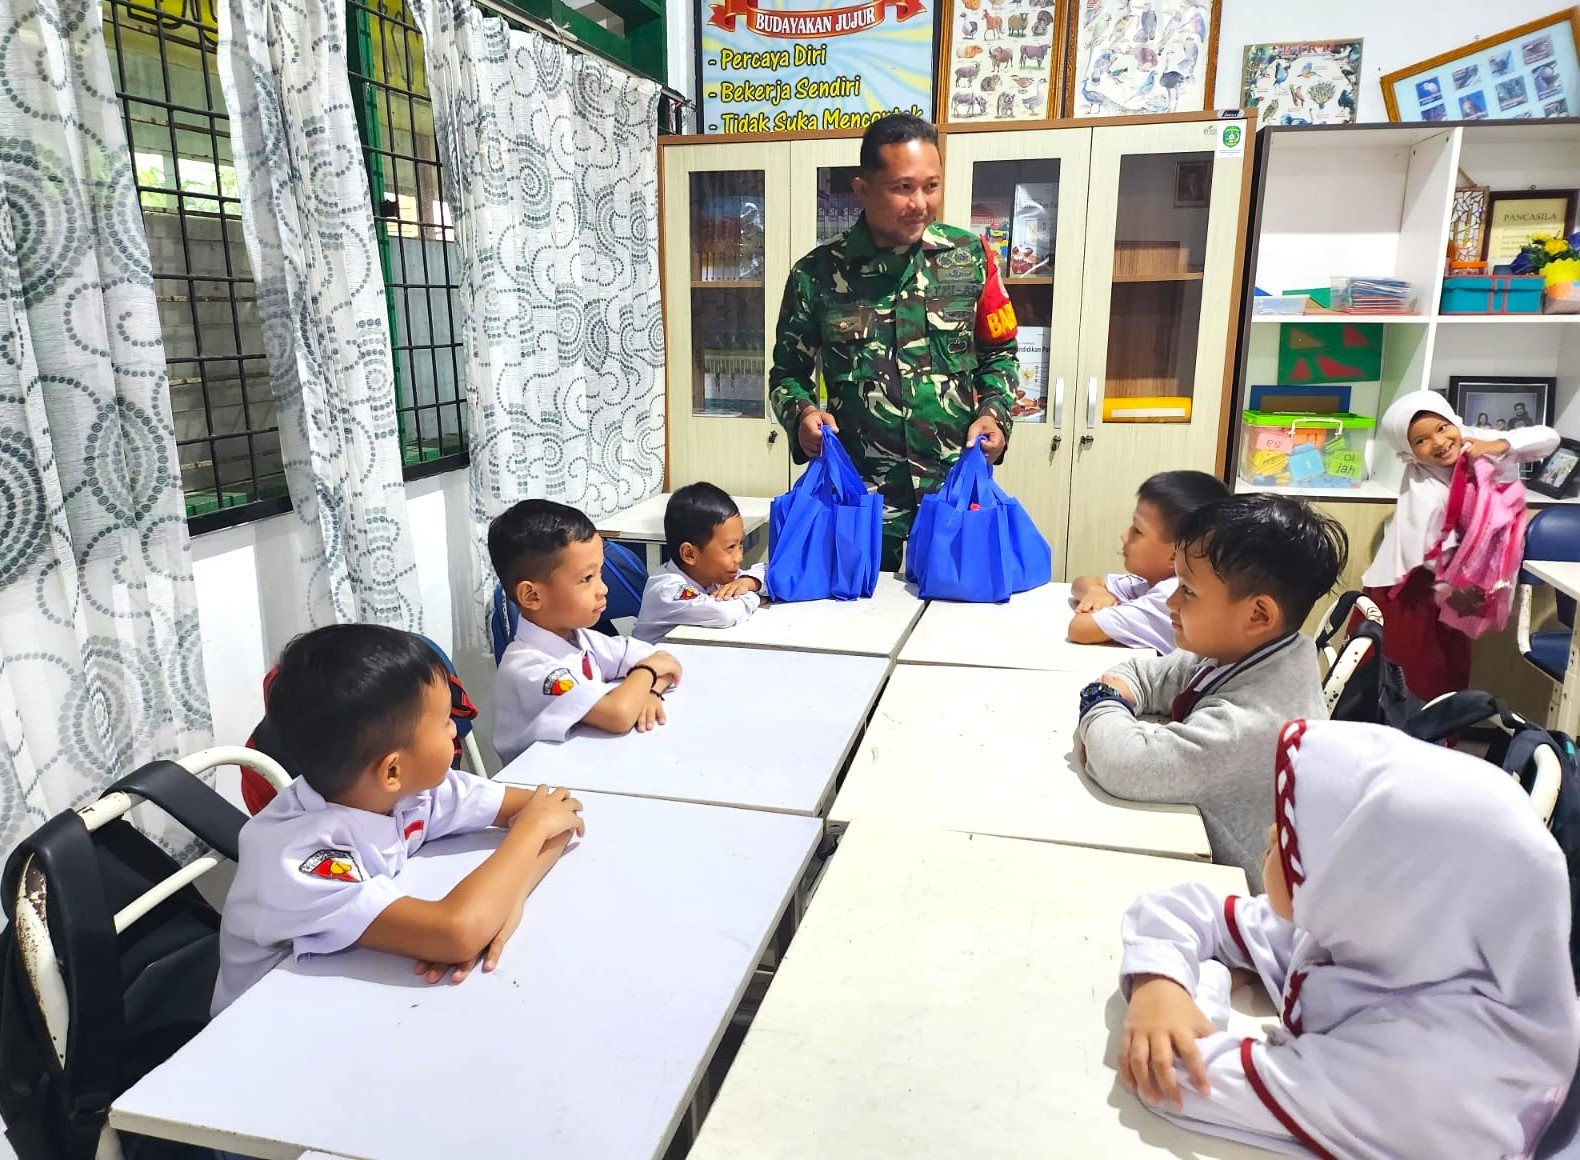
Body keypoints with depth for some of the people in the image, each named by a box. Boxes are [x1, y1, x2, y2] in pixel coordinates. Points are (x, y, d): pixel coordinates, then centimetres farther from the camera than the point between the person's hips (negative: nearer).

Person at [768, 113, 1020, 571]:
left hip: (956, 486, 1)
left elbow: (998, 353, 11)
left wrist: (994, 413, -6)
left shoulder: (970, 257, 1)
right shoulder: (818, 275, -3)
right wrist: (801, 413, -13)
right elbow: (788, 373, 7)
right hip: (858, 491, -1)